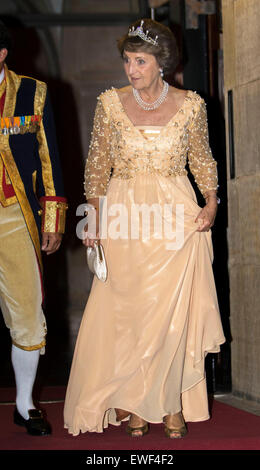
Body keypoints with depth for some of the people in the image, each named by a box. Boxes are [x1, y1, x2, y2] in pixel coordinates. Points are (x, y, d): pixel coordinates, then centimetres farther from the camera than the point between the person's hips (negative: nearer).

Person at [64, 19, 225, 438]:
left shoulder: (190, 104, 1)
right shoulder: (111, 103, 2)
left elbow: (202, 159, 12)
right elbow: (97, 164, 8)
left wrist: (211, 203, 0)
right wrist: (95, 215, 1)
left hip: (176, 216, 0)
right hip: (125, 218, 1)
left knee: (174, 310, 0)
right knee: (126, 312, 1)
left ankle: (172, 403, 13)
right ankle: (132, 403, 13)